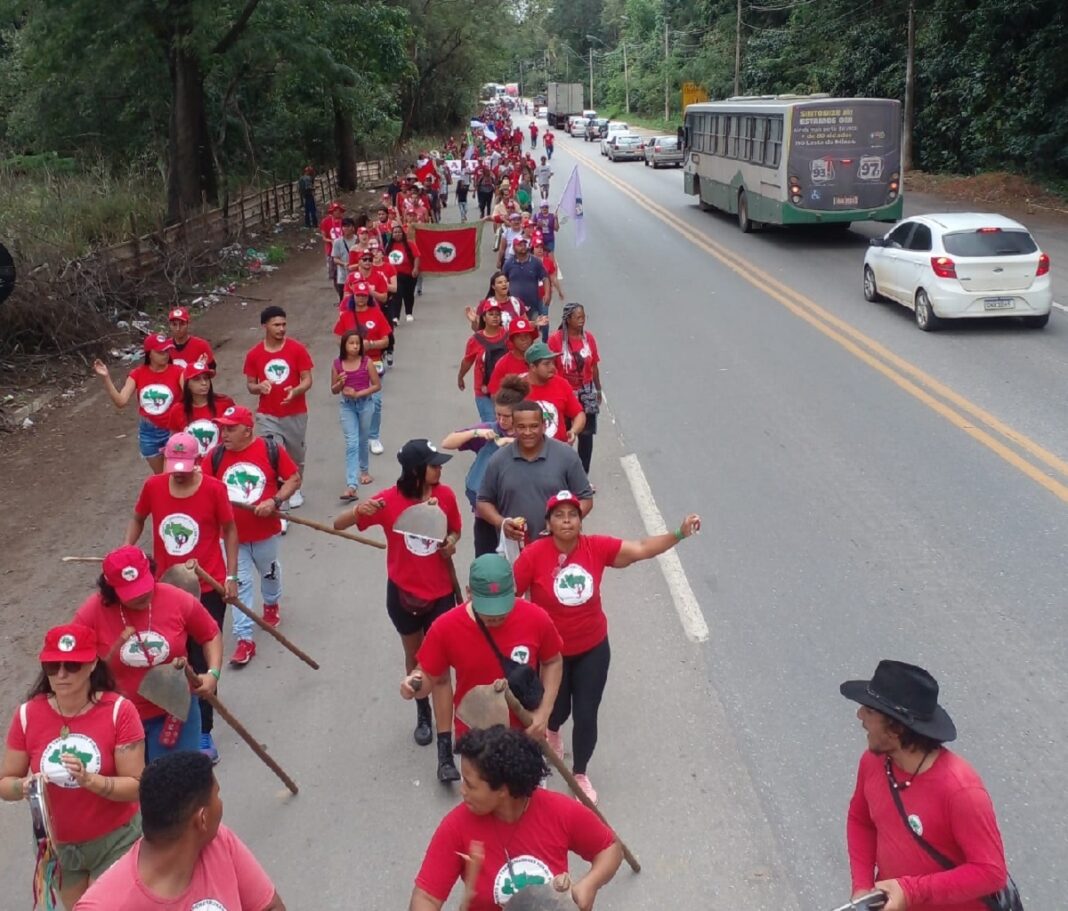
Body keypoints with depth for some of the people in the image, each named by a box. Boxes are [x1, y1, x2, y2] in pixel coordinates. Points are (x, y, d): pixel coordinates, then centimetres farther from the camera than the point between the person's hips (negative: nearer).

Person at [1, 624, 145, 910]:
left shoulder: (119, 711, -19)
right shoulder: (28, 715, -11)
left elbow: (136, 786, -19)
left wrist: (90, 780, -34)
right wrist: (25, 786, -27)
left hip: (115, 840, -3)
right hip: (58, 845, 4)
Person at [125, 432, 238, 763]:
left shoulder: (214, 489, -14)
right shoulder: (153, 486, -6)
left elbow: (229, 530, -3)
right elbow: (138, 518, 12)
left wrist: (231, 576, -4)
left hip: (208, 589, -3)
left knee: (202, 661, 4)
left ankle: (203, 733, 15)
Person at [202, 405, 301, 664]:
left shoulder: (271, 450, -14)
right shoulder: (215, 456, -8)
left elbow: (294, 479, -8)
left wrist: (274, 501, -21)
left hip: (265, 530, 0)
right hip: (231, 533, 0)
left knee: (269, 572, 25)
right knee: (239, 583, 1)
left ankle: (271, 603, 56)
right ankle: (244, 639, 7)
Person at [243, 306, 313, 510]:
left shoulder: (297, 349, -8)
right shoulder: (254, 354, -3)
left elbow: (307, 380, -6)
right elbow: (250, 384, 6)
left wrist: (295, 391, -27)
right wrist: (259, 387, -17)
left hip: (295, 414, 0)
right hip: (267, 416, 0)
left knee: (296, 455, 16)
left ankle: (294, 489, 38)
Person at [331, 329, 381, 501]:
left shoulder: (366, 362, -8)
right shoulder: (337, 364, -4)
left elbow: (377, 385, -6)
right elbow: (334, 390, 4)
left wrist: (358, 393, -16)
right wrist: (340, 383, -18)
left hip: (365, 404, 0)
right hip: (346, 405, 0)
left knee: (363, 440, 17)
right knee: (351, 444, -8)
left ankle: (365, 470, 44)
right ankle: (352, 486, -16)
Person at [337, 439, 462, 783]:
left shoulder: (445, 494, -11)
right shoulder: (389, 500, -17)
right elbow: (338, 525, -14)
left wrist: (452, 542, -15)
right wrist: (360, 511, -35)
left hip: (441, 593, 0)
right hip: (404, 593, 0)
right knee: (414, 656, 22)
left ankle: (445, 754, -1)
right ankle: (423, 714, 49)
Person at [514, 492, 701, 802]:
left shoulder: (596, 547, -15)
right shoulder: (534, 555, -24)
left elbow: (641, 549, -12)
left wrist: (679, 534, -21)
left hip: (593, 649, 1)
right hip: (551, 652, -1)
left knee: (586, 716, 7)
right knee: (558, 708, 22)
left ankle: (580, 774, 34)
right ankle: (552, 731, 62)